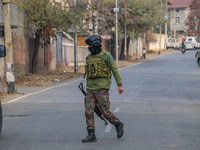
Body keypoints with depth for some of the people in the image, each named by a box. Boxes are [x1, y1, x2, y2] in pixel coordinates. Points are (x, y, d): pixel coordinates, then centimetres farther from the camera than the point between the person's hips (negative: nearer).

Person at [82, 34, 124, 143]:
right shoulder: (89, 58, 14)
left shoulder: (106, 56, -5)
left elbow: (115, 70, -4)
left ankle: (118, 124, 20)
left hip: (102, 88, -6)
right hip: (90, 89, 6)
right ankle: (91, 135, -2)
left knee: (105, 111, -5)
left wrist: (120, 85, -8)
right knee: (88, 112, -4)